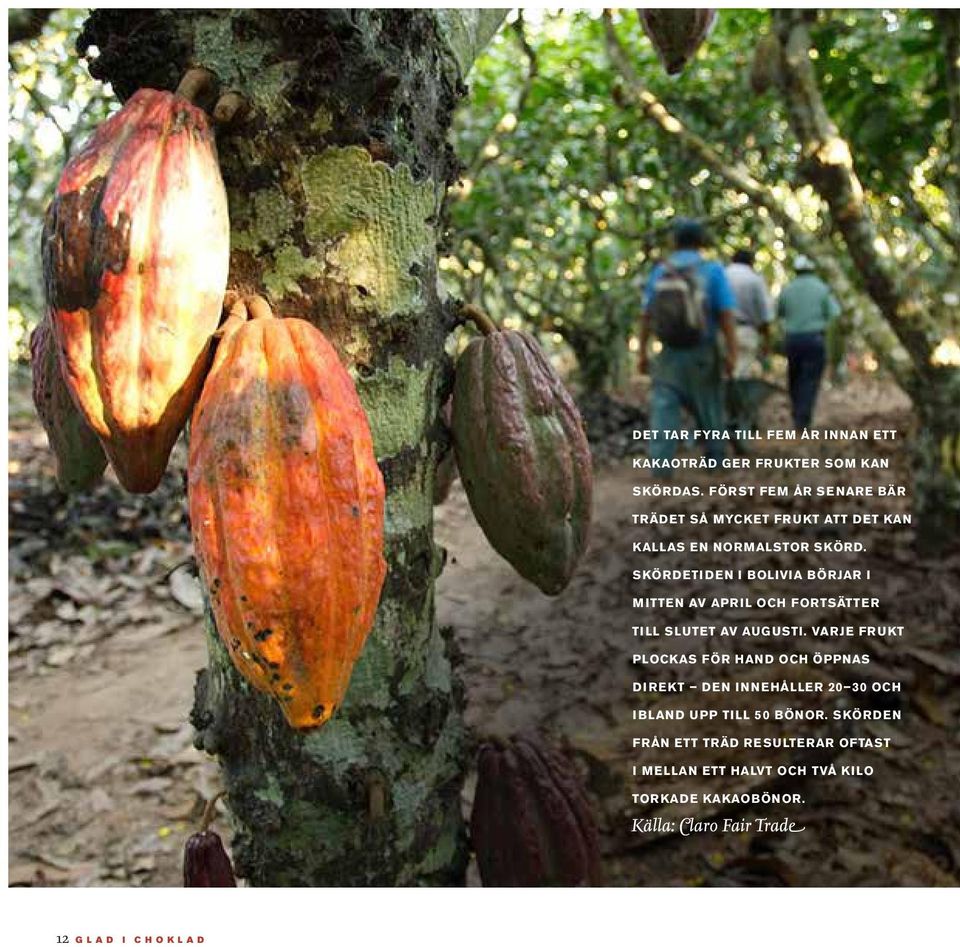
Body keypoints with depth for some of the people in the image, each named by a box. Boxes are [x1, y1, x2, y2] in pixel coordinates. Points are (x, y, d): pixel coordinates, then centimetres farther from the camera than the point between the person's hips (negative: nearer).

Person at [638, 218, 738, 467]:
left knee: (664, 407, 0)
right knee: (710, 409, 13)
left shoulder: (659, 272, 4)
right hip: (702, 353, -1)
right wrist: (731, 352, -6)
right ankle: (716, 461, 25)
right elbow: (726, 315, -9)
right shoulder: (712, 270, -4)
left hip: (669, 353, 1)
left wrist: (643, 353, 10)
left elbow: (646, 316, 4)